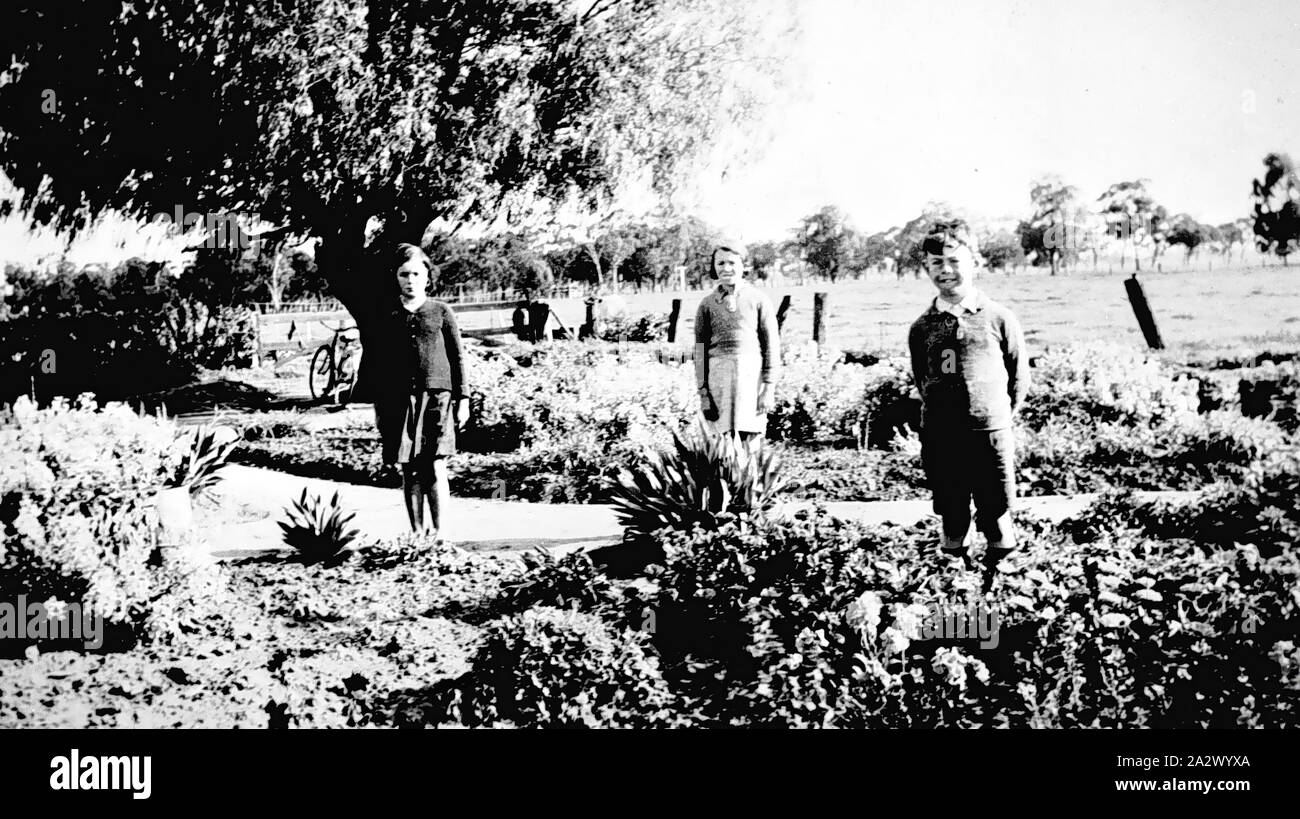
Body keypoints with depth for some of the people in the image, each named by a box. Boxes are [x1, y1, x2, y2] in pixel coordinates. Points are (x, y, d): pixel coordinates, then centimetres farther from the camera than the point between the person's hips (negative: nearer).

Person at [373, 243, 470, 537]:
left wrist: (462, 398, 2)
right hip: (399, 400, 2)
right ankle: (417, 532, 12)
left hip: (437, 397, -2)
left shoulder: (441, 313, 6)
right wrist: (378, 406, 11)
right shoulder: (389, 317, 10)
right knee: (410, 473, 5)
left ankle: (438, 532, -6)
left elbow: (458, 357, 7)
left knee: (435, 469, -9)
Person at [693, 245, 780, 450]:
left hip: (752, 376, -1)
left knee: (751, 445, -3)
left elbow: (771, 344, 3)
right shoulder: (707, 304, 9)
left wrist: (769, 387, -3)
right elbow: (700, 350, 9)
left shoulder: (758, 299, 4)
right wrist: (703, 392, 3)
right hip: (719, 377, 1)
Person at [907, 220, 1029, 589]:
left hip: (991, 436, -2)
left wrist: (1000, 417, 9)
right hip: (940, 439, 2)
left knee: (998, 529, -1)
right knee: (952, 527, 8)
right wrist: (941, 412, 12)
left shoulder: (1000, 319, 0)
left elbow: (1019, 375, 8)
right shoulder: (922, 329, 6)